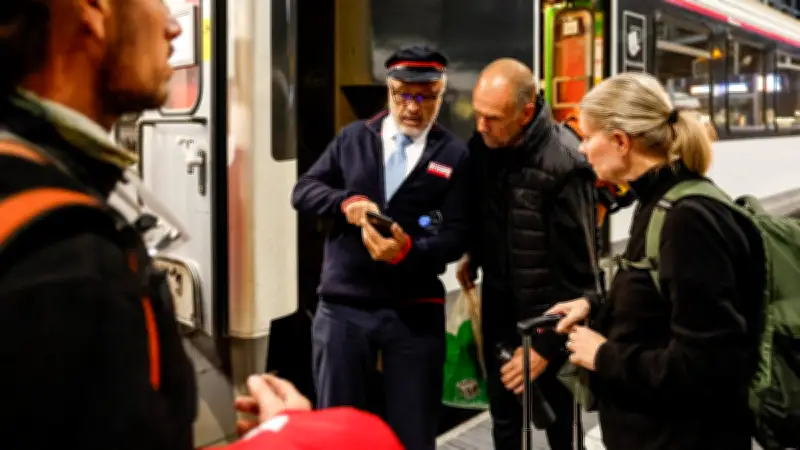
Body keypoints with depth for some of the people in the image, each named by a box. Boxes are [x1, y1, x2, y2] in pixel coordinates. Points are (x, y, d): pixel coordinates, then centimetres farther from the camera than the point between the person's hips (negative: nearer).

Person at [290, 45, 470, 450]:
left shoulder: (454, 155, 0)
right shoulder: (353, 137, 8)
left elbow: (457, 235, -6)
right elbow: (303, 191, 6)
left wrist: (409, 251, -25)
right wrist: (346, 201, -15)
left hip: (414, 312, -2)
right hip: (342, 307, 2)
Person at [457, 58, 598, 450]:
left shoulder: (563, 165, -24)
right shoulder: (482, 145, -5)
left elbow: (577, 271, -20)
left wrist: (547, 345, -17)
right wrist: (473, 255, 8)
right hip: (499, 309, 6)